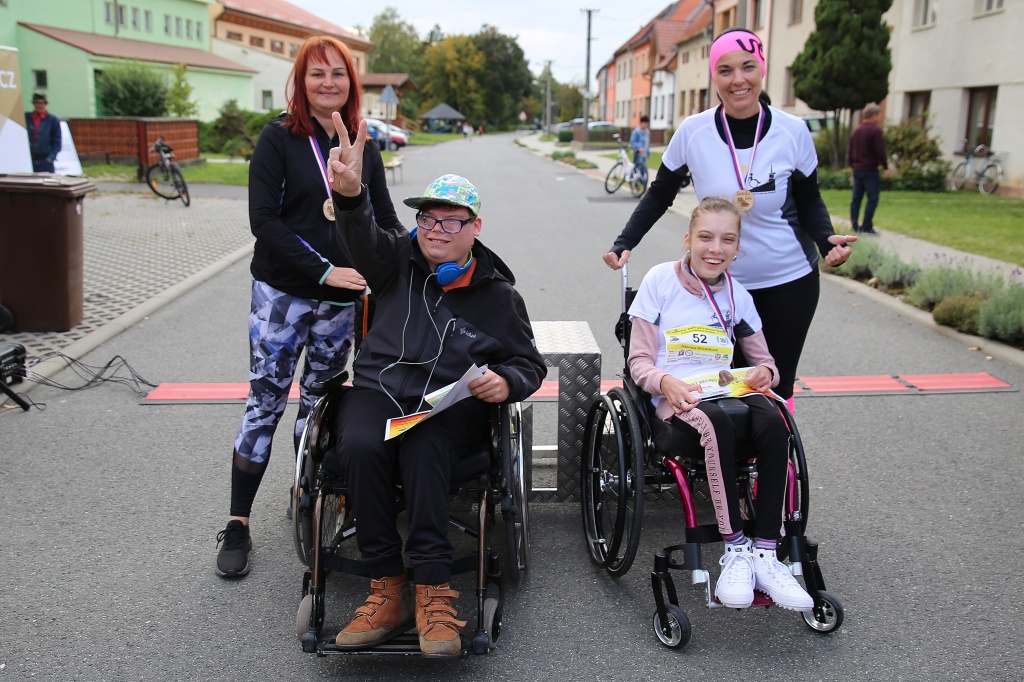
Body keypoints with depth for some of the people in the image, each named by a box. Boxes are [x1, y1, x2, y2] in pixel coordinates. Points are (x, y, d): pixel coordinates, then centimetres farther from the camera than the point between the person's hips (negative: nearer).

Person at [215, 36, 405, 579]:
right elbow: (264, 219, -12)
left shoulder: (363, 147, 8)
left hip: (341, 300, 4)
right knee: (265, 403, 1)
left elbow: (385, 220, 11)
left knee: (318, 402, 13)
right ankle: (237, 524, 11)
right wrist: (323, 270, -19)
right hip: (282, 294, -3)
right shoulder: (279, 139, -4)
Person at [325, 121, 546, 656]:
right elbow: (362, 240, -12)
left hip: (451, 404, -1)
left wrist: (505, 382, -9)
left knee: (423, 451, -36)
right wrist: (350, 194, -35)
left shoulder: (498, 294, 11)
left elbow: (529, 363, 16)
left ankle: (432, 592, -32)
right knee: (360, 448, -32)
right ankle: (387, 589, -24)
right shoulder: (398, 262, 11)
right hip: (377, 390, 2)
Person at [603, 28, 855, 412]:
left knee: (777, 385, 7)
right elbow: (660, 195, 4)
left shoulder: (792, 132, -7)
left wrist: (827, 240, -15)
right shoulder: (693, 132, -8)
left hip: (789, 282, 0)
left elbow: (809, 201, 5)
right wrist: (624, 244, -7)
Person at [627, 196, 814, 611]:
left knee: (773, 421, -30)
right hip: (673, 396, -4)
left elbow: (764, 361, 20)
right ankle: (734, 549, -29)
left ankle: (765, 553, -27)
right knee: (715, 423, -38)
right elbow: (639, 360, 0)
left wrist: (764, 373, -5)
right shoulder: (660, 280, 2)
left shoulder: (737, 296, 14)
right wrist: (666, 382, -22)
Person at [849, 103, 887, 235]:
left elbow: (851, 152, 18)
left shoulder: (855, 131, 14)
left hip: (857, 170, 8)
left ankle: (855, 225, 9)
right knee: (872, 199, -4)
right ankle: (866, 227, -8)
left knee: (856, 198, 10)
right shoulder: (875, 131, -11)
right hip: (870, 170, -7)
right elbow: (880, 152, -15)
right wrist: (885, 165, -3)